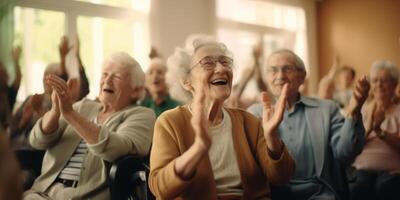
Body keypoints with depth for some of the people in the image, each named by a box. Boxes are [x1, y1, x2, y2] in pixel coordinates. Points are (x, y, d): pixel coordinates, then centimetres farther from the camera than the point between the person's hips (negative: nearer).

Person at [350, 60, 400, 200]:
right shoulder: (363, 110, 17)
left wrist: (380, 131, -22)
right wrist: (368, 127, -15)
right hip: (362, 167, 1)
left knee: (384, 187, -34)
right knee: (359, 187, -33)